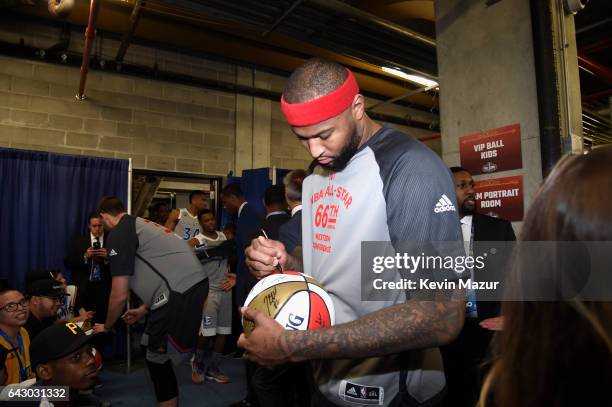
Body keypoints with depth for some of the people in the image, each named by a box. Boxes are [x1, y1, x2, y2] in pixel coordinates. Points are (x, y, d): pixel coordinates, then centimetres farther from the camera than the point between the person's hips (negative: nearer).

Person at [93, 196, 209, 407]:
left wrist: (106, 326, 18)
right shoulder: (144, 225, 26)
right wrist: (144, 309, 45)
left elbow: (120, 295, 0)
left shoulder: (118, 234, 0)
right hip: (196, 282, 9)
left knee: (157, 359, 6)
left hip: (179, 292, -9)